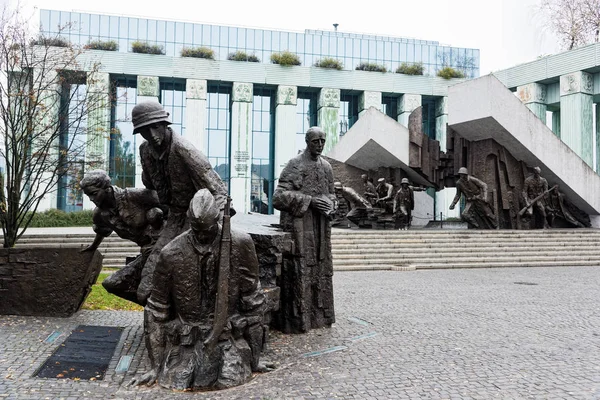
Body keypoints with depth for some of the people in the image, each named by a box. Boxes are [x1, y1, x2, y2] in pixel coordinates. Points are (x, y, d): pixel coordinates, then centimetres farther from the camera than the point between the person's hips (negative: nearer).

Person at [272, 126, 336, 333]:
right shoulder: (295, 165, -7)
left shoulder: (326, 166, 12)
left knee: (321, 269, 11)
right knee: (299, 270, -5)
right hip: (299, 225, -6)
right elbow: (279, 196, -13)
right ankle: (297, 319, 5)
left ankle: (319, 314, 23)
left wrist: (329, 206, -1)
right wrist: (309, 201, -19)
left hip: (321, 227, 7)